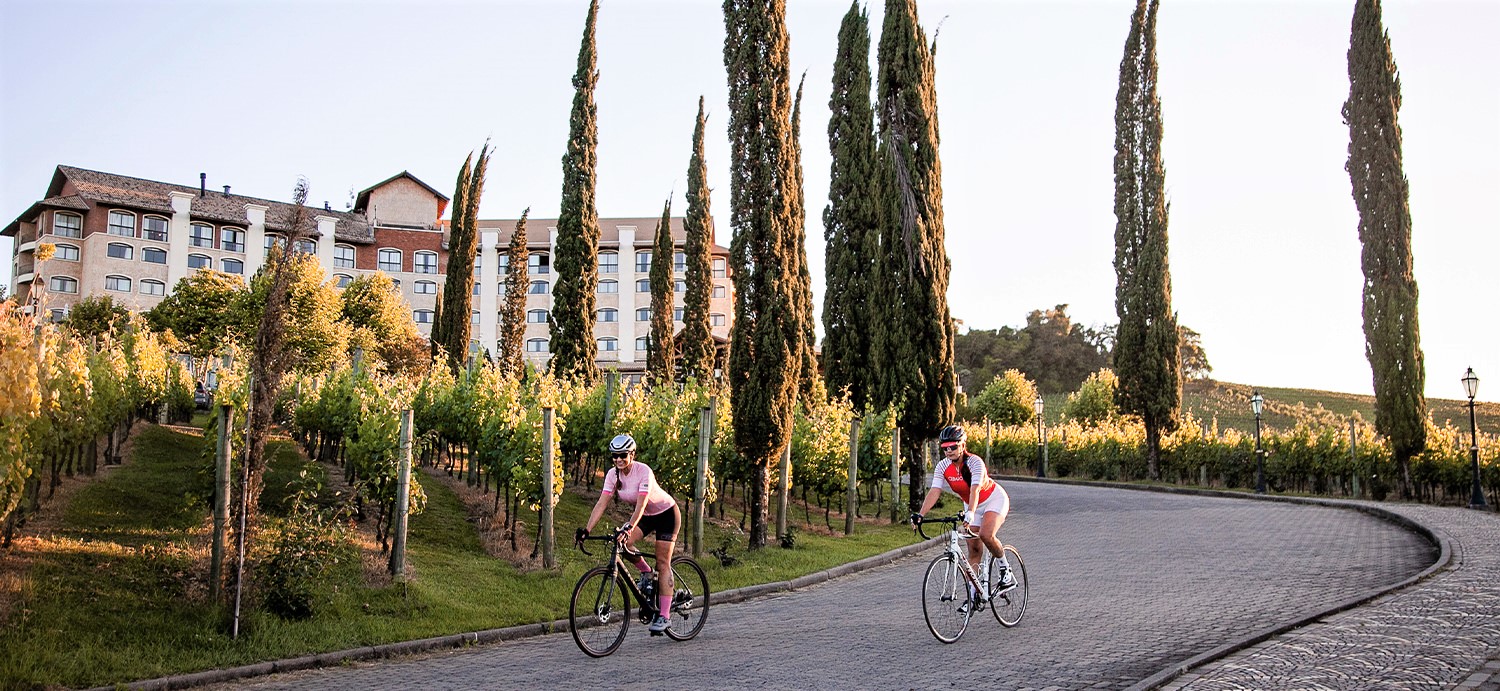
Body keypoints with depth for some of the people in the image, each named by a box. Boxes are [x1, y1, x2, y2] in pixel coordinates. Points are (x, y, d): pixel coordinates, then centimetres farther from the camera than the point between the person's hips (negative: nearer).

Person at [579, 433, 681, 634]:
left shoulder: (643, 471, -29)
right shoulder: (613, 474, -13)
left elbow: (640, 504, -37)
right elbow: (602, 503, -18)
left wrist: (629, 527, -51)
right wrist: (587, 529, -28)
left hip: (666, 514, -6)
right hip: (645, 515, 6)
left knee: (663, 564, -9)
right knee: (621, 543, -20)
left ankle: (663, 616, -6)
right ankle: (646, 573, 6)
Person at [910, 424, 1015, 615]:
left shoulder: (975, 462, -30)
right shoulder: (943, 467, -16)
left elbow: (975, 489, -44)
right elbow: (934, 491, -26)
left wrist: (970, 513, -60)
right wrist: (921, 514, -40)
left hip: (994, 499, -5)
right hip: (971, 505, 6)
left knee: (986, 535, -29)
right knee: (973, 549, 0)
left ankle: (1005, 569, -5)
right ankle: (974, 592, 6)